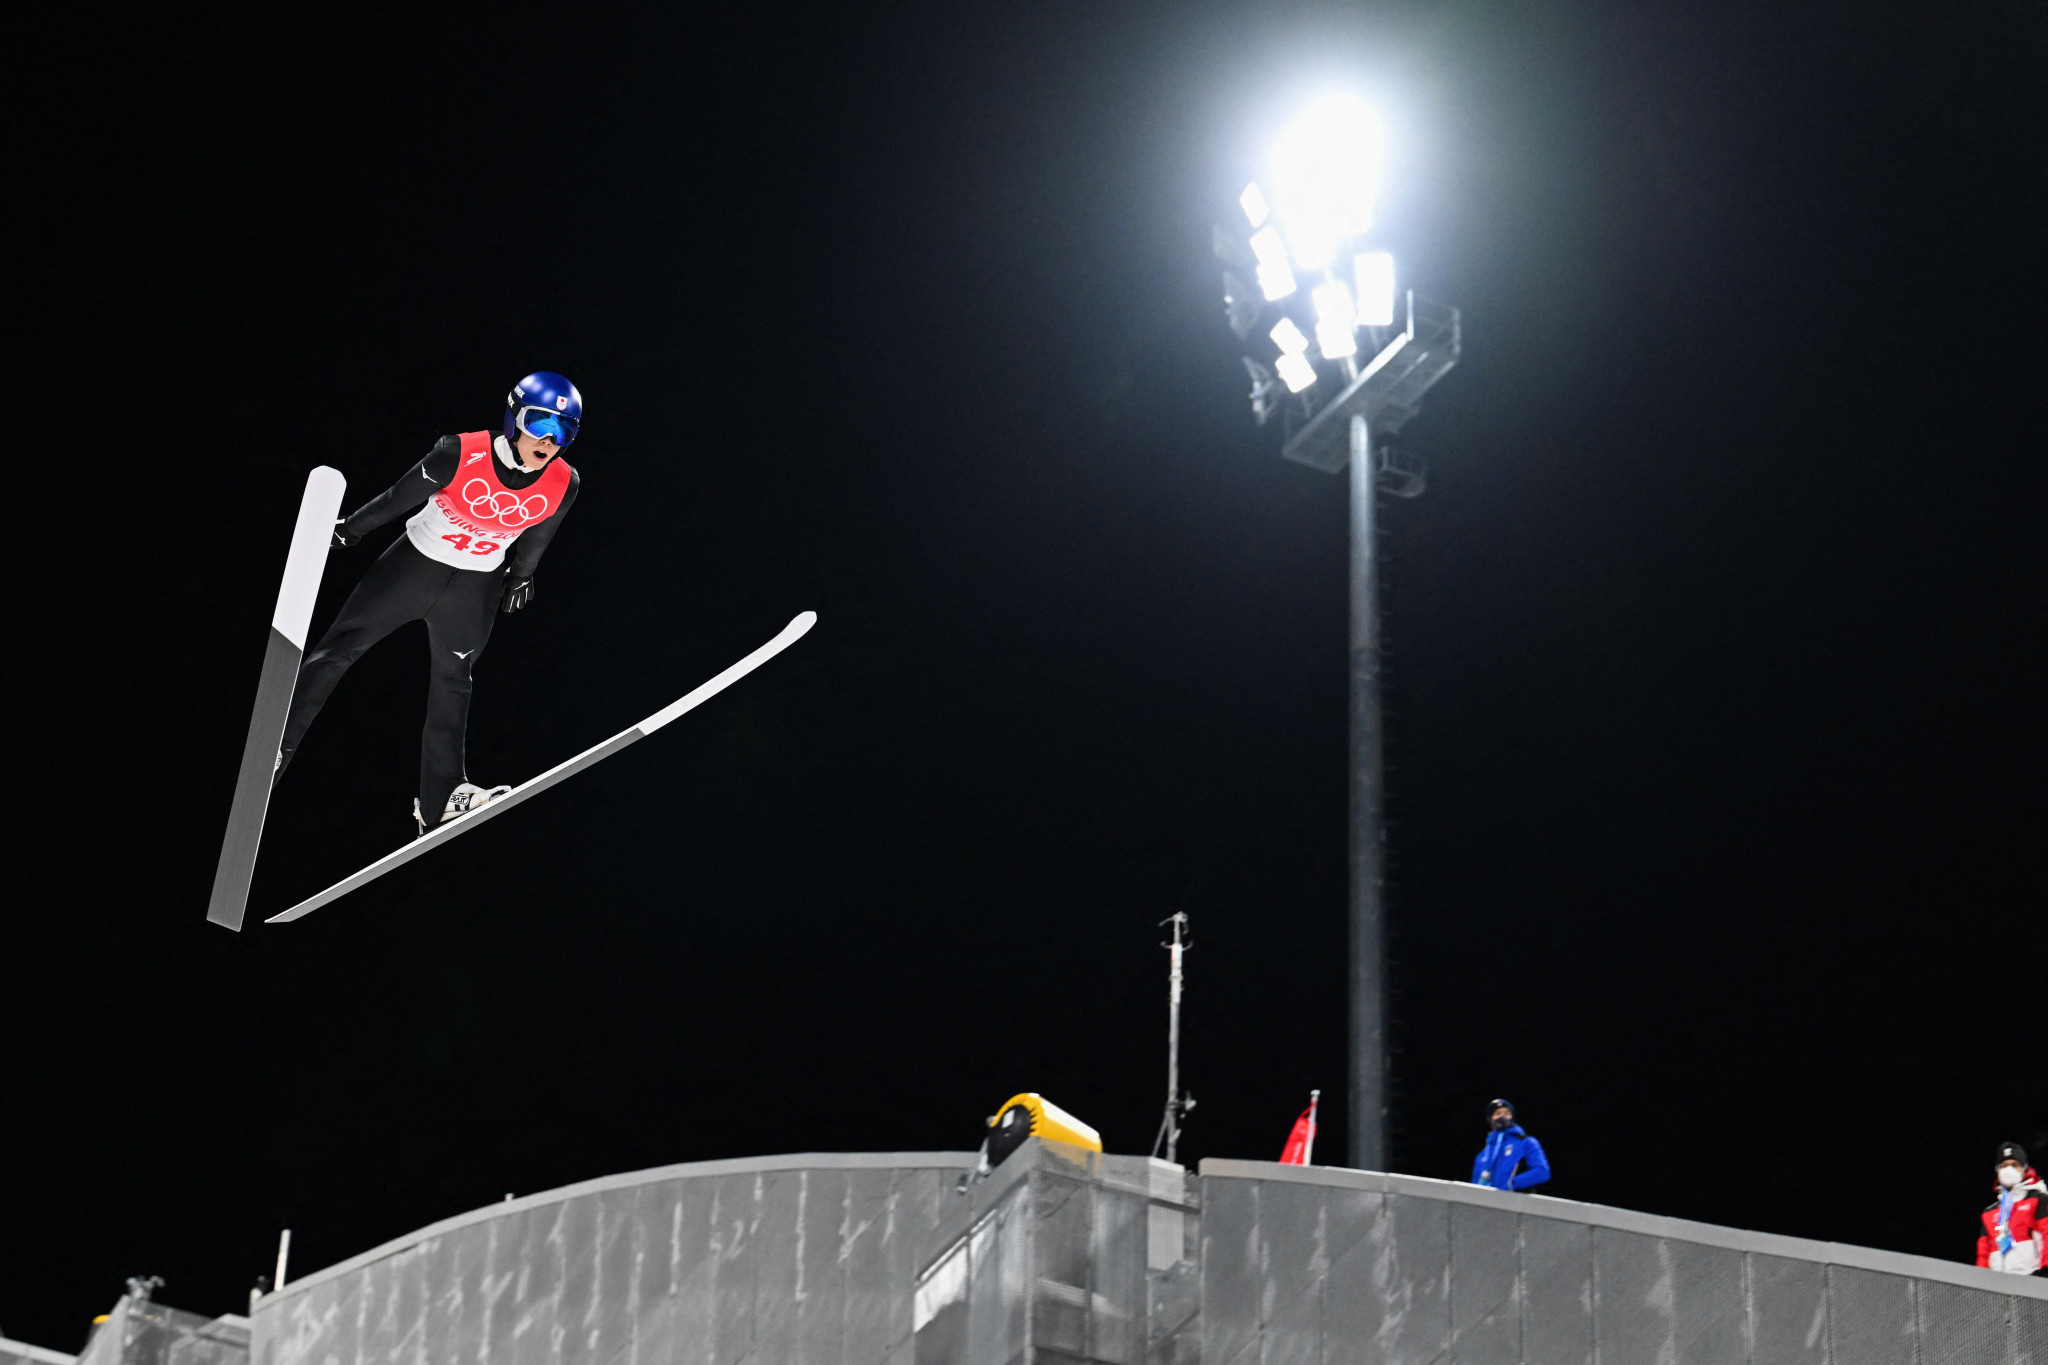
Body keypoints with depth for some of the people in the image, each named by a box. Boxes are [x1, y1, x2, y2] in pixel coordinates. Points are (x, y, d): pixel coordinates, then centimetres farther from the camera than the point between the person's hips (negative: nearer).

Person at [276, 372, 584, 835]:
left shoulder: (563, 486, -18)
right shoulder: (462, 455, -28)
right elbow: (401, 496, -12)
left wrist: (520, 576, 19)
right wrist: (351, 528, 1)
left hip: (476, 588, 2)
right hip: (415, 563, -2)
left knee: (451, 685, 14)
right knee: (339, 648, 3)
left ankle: (440, 797, 22)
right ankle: (276, 746, 15)